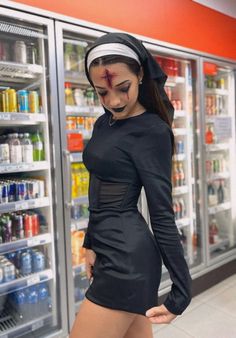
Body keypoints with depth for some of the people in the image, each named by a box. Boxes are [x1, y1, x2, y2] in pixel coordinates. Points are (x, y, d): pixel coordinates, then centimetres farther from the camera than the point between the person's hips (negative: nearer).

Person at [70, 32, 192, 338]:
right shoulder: (104, 122, 9)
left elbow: (162, 214, -16)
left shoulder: (152, 131, -15)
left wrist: (181, 291, -13)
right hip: (111, 250, 8)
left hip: (127, 257, -8)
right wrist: (91, 244, 18)